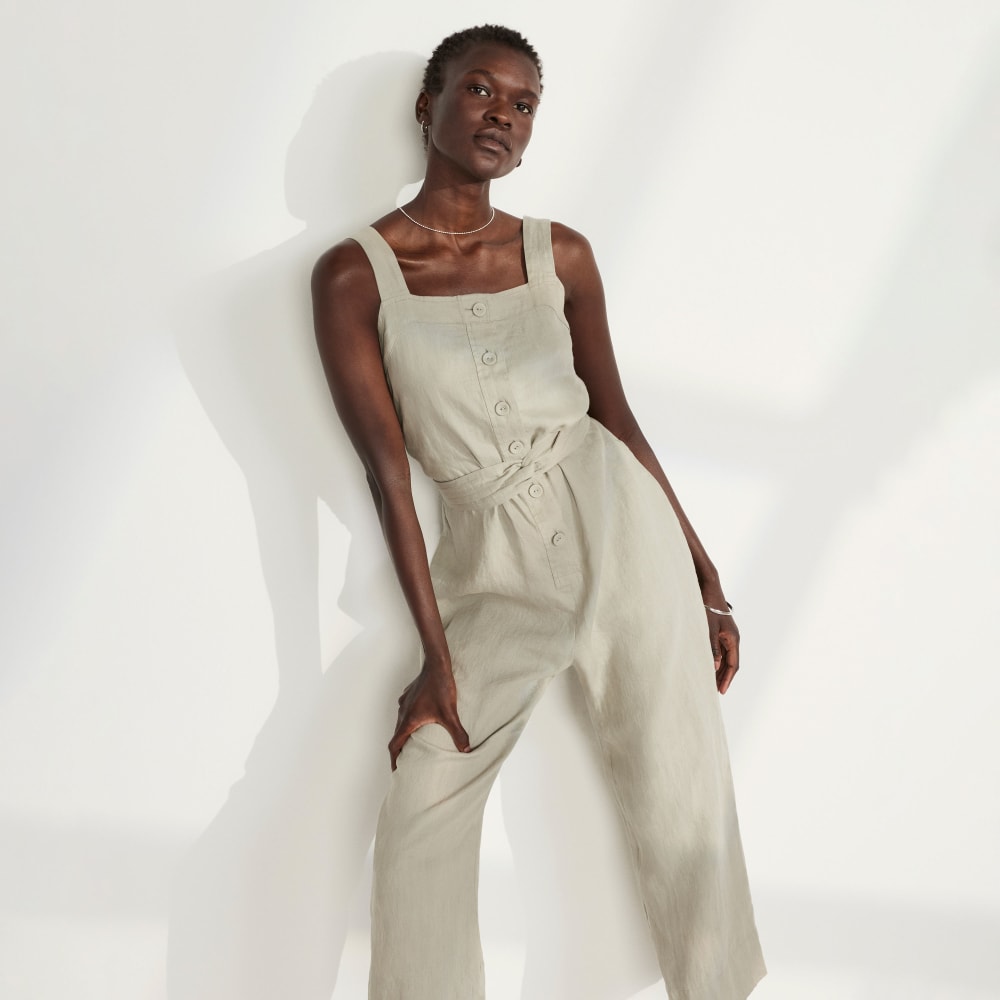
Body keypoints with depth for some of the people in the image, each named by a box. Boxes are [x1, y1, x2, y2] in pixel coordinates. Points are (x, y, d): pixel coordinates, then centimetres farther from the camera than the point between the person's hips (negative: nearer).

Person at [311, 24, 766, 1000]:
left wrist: (707, 581, 11)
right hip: (493, 562, -1)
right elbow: (385, 468, -5)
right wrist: (437, 656, -7)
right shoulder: (353, 273, -1)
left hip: (611, 520, 2)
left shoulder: (560, 254, 7)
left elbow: (617, 416, 12)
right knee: (420, 809, -9)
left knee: (680, 803, 1)